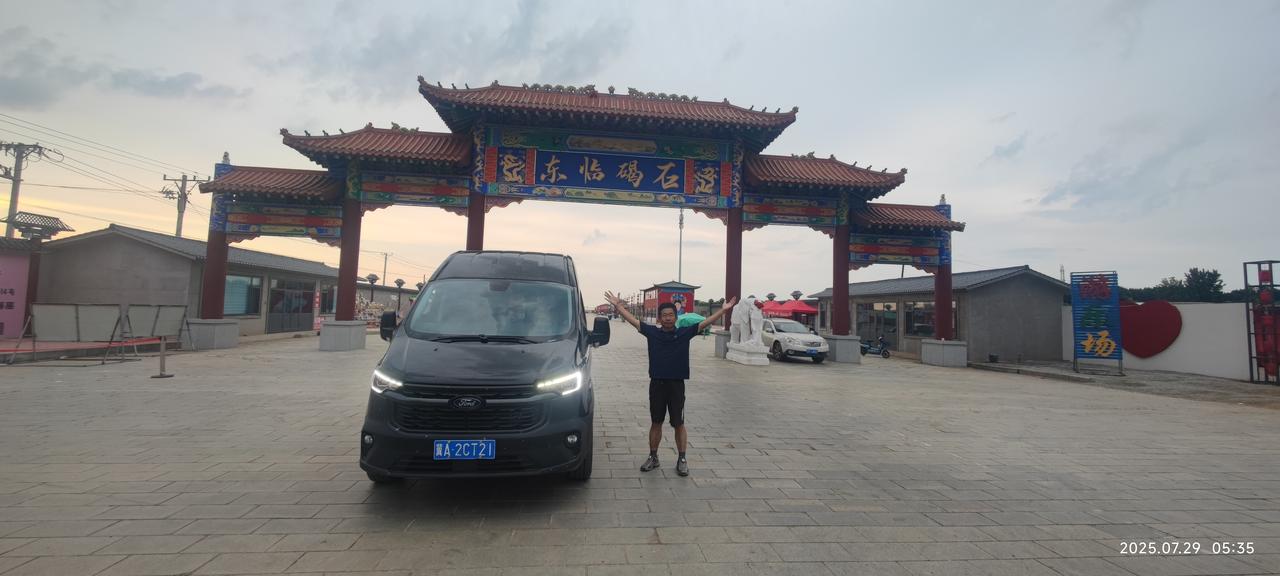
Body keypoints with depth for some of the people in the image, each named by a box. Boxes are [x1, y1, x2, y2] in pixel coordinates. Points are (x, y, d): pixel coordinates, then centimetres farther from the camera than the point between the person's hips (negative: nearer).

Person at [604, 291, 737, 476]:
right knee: (656, 423, 12)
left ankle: (682, 460, 19)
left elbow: (706, 323, -7)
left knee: (678, 424, 6)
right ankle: (653, 457, 26)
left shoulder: (684, 333, -3)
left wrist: (724, 309, -13)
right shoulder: (652, 332, 0)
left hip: (676, 384, -1)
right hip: (657, 383, 1)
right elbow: (632, 320, 2)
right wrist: (618, 305, 0)